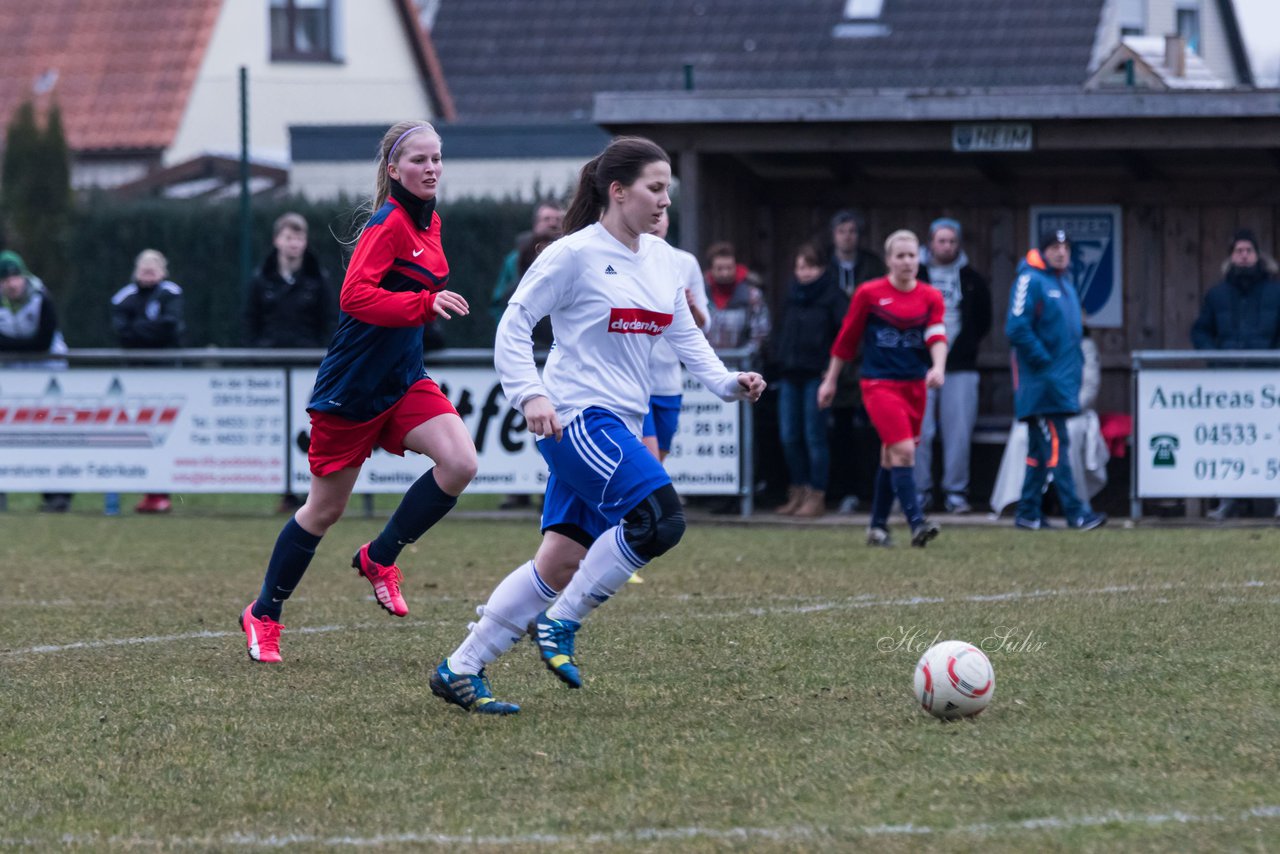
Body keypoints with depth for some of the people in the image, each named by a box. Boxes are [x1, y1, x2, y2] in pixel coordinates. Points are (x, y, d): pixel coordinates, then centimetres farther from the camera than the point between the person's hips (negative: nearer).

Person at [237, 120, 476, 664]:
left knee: (459, 462, -18)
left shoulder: (428, 223, 9)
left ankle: (380, 557, 3)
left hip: (403, 382, 7)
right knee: (324, 510, 5)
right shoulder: (388, 224, -18)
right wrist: (424, 303, -38)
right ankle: (263, 615, 25)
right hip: (352, 388, -7)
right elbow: (355, 297, -31)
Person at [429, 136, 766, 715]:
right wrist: (530, 394, -19)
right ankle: (561, 622, -7)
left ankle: (459, 672, 9)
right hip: (577, 418, -8)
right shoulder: (575, 254, -9)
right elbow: (514, 323, -8)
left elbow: (684, 335, 20)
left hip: (620, 426, 8)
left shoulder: (661, 258, 13)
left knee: (561, 561, 4)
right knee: (660, 519, -23)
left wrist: (728, 382, 5)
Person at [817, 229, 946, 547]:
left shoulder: (930, 298, 5)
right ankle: (916, 523, -23)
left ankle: (877, 526, 23)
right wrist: (830, 381, 10)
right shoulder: (869, 293, -2)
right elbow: (847, 338, 5)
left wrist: (938, 367, -27)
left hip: (915, 386, 4)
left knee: (891, 457, 12)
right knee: (903, 450, -18)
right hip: (879, 384, -4)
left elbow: (937, 335, -7)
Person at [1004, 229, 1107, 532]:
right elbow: (1017, 329, -18)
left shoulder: (1066, 284, 19)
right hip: (1041, 381, -9)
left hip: (1063, 381, 9)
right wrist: (1044, 362, -17)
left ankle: (1028, 514, 15)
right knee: (1056, 444, -12)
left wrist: (1075, 364, 13)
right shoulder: (1031, 280, -10)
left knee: (1041, 447, 11)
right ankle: (1075, 512, -16)